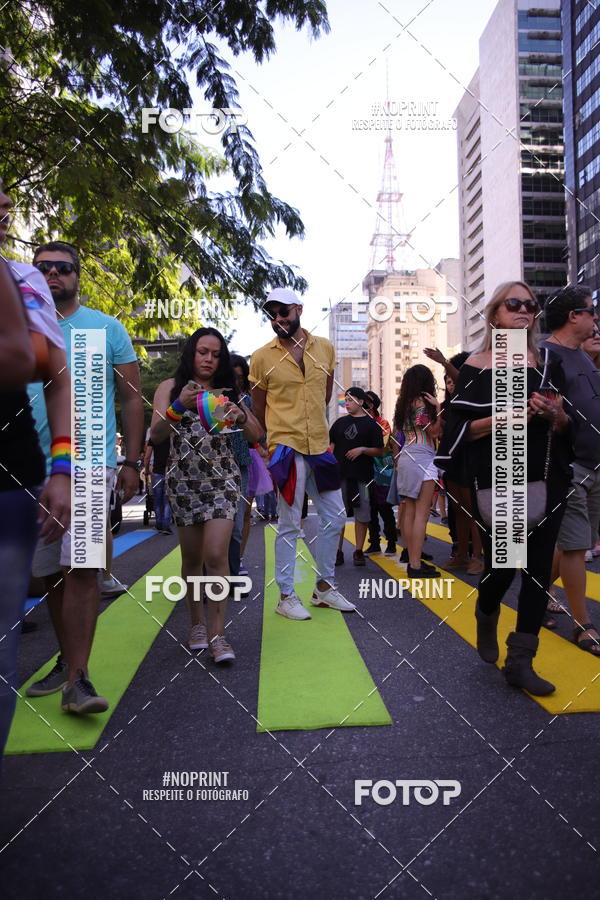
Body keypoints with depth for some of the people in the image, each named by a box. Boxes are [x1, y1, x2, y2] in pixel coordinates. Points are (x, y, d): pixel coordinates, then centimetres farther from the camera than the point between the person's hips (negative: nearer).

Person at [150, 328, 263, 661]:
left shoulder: (227, 390, 11)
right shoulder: (171, 387, 5)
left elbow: (256, 435, 6)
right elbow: (156, 435, -8)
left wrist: (241, 415, -14)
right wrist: (179, 406, -24)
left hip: (223, 478, 0)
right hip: (184, 480, 0)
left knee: (216, 555, -11)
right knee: (192, 558, 8)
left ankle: (217, 633, -5)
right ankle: (198, 623, 25)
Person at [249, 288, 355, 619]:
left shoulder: (325, 347, 6)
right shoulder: (262, 357, -4)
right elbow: (258, 409, 6)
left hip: (320, 446, 5)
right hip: (287, 449, -5)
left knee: (335, 517, 11)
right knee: (289, 525, 0)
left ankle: (324, 586, 27)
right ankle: (286, 596, 13)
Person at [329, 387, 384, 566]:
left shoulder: (371, 424, 3)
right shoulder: (340, 422, 13)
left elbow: (380, 451, 1)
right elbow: (331, 446, 15)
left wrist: (362, 449, -14)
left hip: (361, 476, -3)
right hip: (340, 474, 3)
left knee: (362, 515, 1)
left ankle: (358, 552, 11)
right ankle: (338, 552, 11)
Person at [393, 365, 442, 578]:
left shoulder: (405, 402, 14)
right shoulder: (421, 402, -8)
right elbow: (434, 432, -7)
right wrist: (438, 408, -7)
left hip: (407, 456, 9)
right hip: (422, 458, -9)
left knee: (410, 511, 8)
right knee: (421, 513, -8)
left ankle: (412, 560, 13)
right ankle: (416, 565, -9)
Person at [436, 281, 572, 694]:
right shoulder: (477, 366, 1)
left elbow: (566, 426, 11)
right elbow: (460, 428, -4)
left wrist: (553, 413, -11)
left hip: (545, 480, 3)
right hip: (496, 482, -3)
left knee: (538, 569, 2)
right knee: (501, 566, -2)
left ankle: (520, 662, 14)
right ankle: (487, 617, 34)